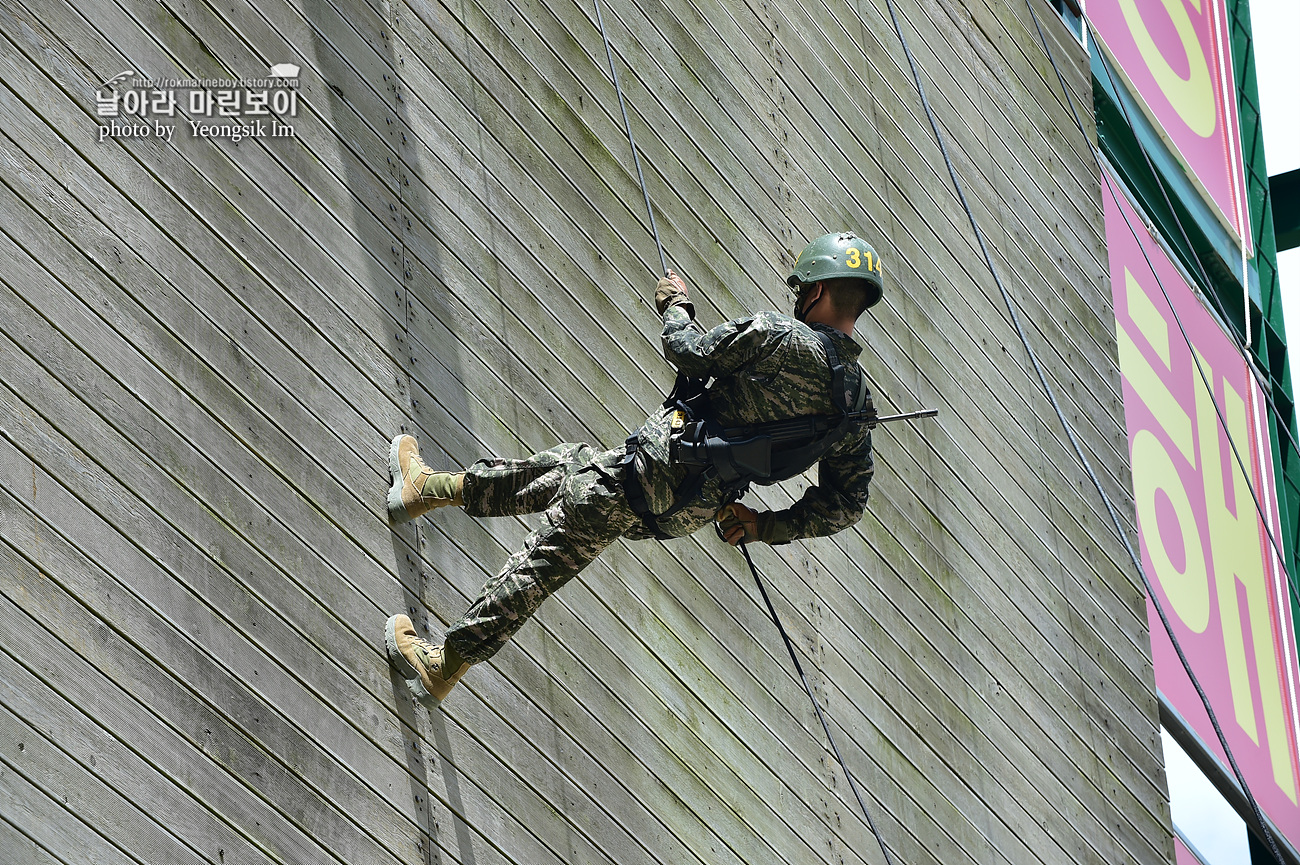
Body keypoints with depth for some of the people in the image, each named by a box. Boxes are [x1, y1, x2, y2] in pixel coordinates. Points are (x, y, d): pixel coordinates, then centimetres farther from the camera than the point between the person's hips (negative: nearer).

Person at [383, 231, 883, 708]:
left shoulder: (778, 336, -20)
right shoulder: (857, 402, 0)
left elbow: (693, 351, -10)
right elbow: (846, 506, 3)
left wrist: (674, 305, 10)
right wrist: (768, 527, 12)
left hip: (652, 470, -7)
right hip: (689, 513, 7)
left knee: (538, 566, 5)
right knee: (566, 465, 25)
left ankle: (445, 664, 13)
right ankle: (428, 489, 37)